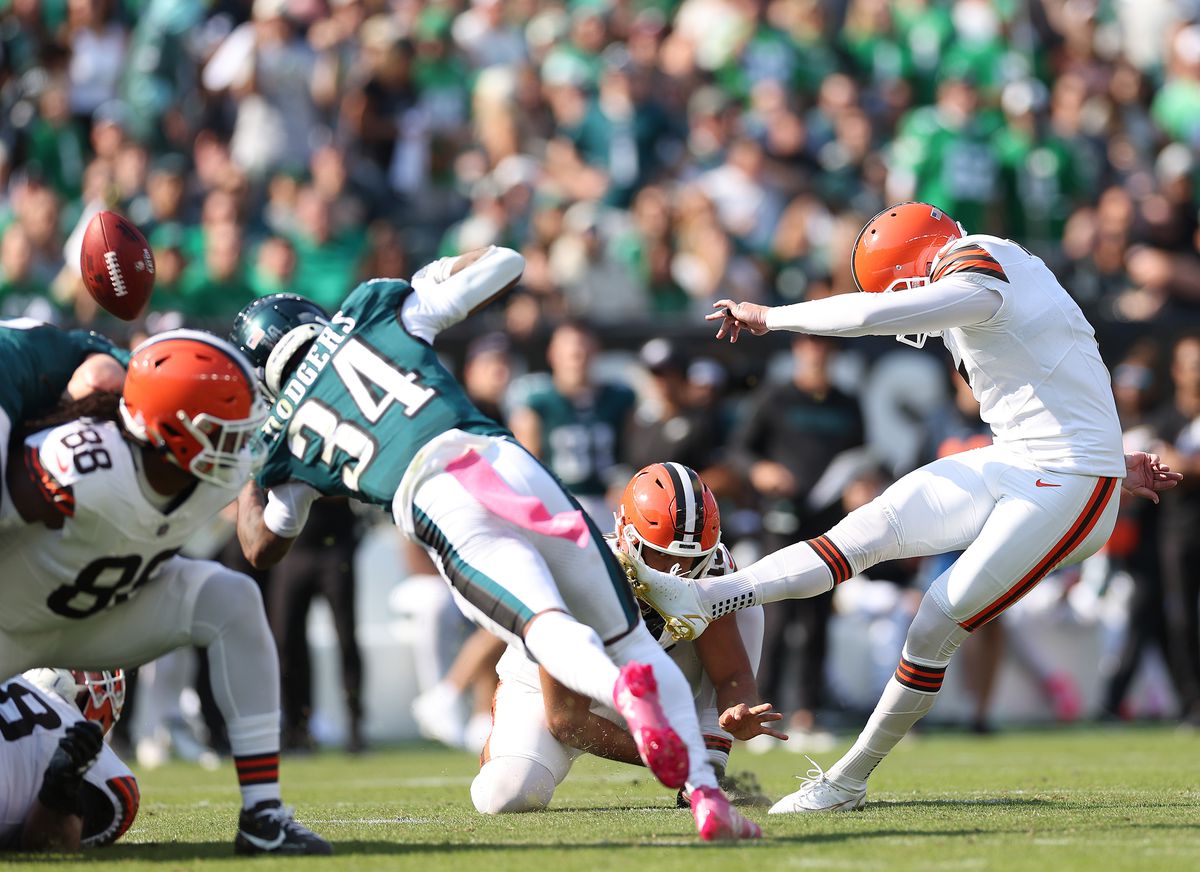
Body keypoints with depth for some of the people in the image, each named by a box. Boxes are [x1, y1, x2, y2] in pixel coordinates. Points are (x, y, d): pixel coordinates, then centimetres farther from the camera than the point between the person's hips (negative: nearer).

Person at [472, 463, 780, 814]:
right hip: (547, 693, -4)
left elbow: (733, 674, -16)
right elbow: (565, 718, -30)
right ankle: (499, 746, 9)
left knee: (743, 606, -14)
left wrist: (740, 713, -42)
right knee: (507, 796, -31)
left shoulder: (710, 573, -23)